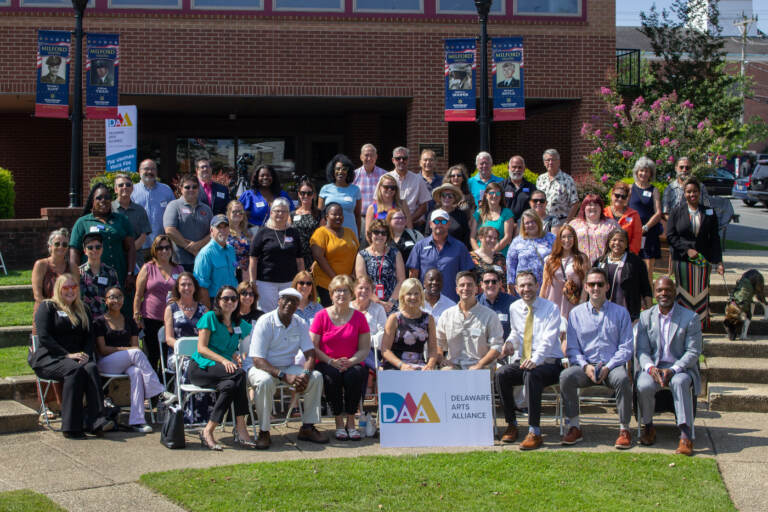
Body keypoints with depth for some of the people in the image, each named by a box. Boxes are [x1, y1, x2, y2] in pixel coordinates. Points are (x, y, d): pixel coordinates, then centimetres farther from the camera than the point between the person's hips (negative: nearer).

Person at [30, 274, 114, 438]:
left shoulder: (82, 310, 23)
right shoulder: (47, 307, 5)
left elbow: (89, 337, 15)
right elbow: (44, 337, -7)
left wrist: (86, 355, -7)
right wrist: (67, 355, -16)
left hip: (75, 357, 4)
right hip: (48, 358, -4)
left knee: (91, 368, -30)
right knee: (75, 369, -36)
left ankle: (96, 421, -41)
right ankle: (71, 427, -39)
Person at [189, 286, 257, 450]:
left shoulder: (239, 324, 19)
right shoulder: (209, 317, 1)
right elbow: (202, 348, -7)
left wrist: (236, 357, 1)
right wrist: (224, 360, -20)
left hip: (224, 368, 5)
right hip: (200, 368, -5)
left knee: (230, 385, -33)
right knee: (239, 374, -31)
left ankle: (208, 431, -29)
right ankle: (241, 429, -34)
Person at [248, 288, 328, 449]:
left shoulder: (300, 324, 2)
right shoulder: (265, 322, -15)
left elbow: (310, 354, -1)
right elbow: (258, 360, -21)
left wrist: (306, 374, -25)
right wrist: (284, 376, -32)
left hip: (288, 368, 5)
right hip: (263, 368, -5)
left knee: (316, 377, -17)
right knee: (265, 381, -38)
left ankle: (307, 428, -9)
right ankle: (264, 432, -24)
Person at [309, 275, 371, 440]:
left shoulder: (359, 317, 7)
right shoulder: (321, 316, 3)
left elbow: (365, 348, 5)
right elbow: (313, 347, 0)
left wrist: (350, 362, -14)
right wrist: (331, 361, -14)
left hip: (352, 364, 1)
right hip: (326, 363, -1)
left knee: (355, 374, -33)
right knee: (331, 376, -34)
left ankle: (351, 422, -19)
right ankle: (339, 423, -20)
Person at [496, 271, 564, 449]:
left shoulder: (550, 308, -3)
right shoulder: (514, 308, 13)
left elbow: (548, 339, -16)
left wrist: (535, 359, -33)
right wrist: (510, 342, 2)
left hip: (548, 364, -5)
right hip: (521, 362, 5)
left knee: (531, 374, -38)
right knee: (501, 373, -26)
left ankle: (534, 432, -36)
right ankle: (511, 424, -12)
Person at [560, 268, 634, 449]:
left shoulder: (620, 313, 10)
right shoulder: (576, 313, 13)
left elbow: (626, 348, 4)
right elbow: (572, 349, 8)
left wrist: (608, 367, -12)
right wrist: (585, 366, -12)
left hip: (612, 365, -1)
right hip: (586, 365, 1)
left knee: (623, 379, -36)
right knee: (565, 376, -30)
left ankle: (624, 430, -22)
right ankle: (573, 427, -18)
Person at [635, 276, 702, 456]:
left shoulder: (690, 318, 1)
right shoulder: (645, 317, 9)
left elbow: (693, 352, -4)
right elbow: (642, 350, 4)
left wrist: (673, 370, -20)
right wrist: (650, 368, -18)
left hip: (681, 367, -2)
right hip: (653, 366, 2)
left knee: (680, 382, -36)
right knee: (643, 386, -30)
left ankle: (686, 436, -38)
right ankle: (648, 427, -3)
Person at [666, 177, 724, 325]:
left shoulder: (709, 213, 4)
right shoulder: (676, 212, 1)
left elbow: (714, 239, 3)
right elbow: (670, 236, -3)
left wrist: (718, 262, -5)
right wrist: (687, 250, -14)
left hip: (703, 259, 1)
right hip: (682, 260, -1)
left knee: (701, 292, 4)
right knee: (684, 292, 2)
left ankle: (700, 322, 12)